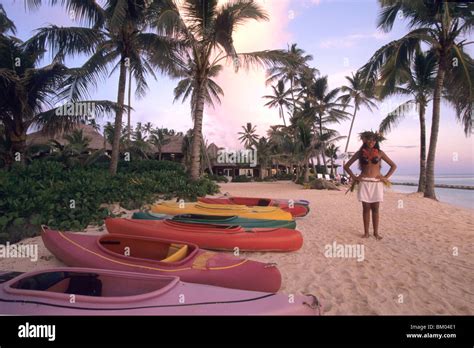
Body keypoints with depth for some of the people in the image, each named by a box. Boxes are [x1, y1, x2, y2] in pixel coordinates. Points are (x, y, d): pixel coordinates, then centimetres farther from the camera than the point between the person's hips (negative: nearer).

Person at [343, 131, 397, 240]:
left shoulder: (380, 153, 6)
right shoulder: (360, 153, 6)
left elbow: (393, 166, 11)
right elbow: (346, 166, 10)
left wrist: (386, 177, 2)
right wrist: (353, 177, 2)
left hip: (377, 183, 0)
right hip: (364, 183, 0)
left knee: (375, 208, 2)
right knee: (366, 208, 2)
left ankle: (376, 232, 11)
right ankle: (366, 232, 9)